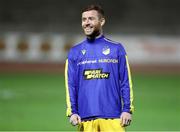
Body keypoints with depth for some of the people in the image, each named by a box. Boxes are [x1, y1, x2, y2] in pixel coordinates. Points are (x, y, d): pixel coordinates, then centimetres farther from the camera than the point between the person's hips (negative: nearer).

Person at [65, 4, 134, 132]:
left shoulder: (117, 49, 7)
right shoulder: (75, 52, 11)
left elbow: (125, 81, 4)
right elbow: (70, 84, 8)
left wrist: (127, 109, -4)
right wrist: (72, 112, -2)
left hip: (113, 116, -2)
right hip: (85, 118, 2)